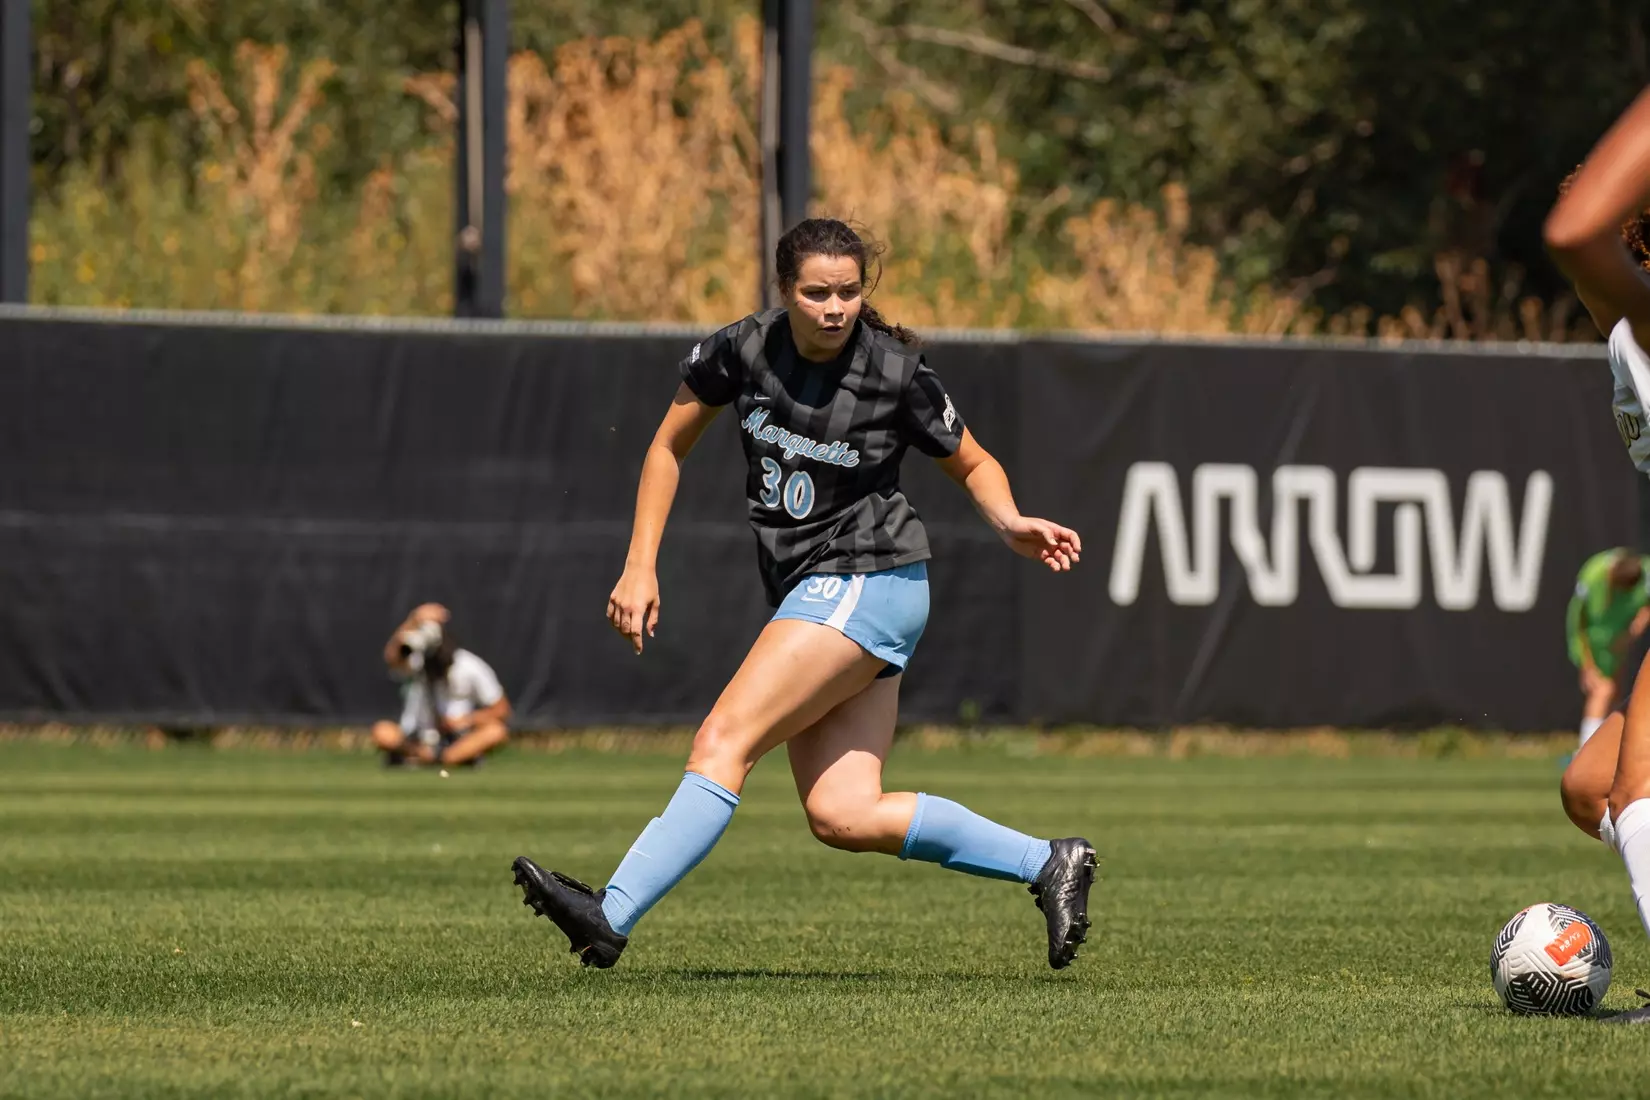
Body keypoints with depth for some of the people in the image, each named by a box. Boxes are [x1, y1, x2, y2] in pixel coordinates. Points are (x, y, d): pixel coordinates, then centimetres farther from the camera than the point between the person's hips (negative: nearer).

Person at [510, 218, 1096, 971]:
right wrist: (640, 568, 5)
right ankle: (1046, 864, 7)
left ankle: (610, 917, -22)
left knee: (723, 741, -17)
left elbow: (973, 465, 6)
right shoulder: (743, 350, -1)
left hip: (865, 583, -6)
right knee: (842, 816, -3)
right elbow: (669, 447, 12)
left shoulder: (897, 375, -11)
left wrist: (1011, 525, -15)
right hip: (810, 593, 6)